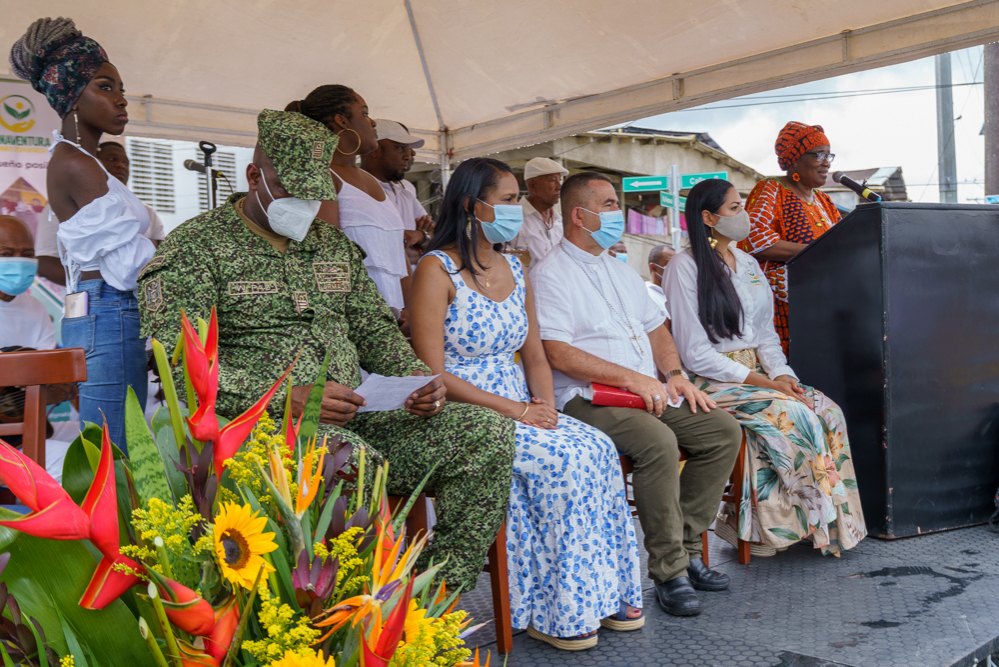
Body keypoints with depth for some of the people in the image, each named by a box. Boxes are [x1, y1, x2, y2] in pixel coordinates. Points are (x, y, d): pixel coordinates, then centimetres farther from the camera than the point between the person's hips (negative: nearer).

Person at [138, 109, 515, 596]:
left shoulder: (336, 245, 22)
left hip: (354, 421, 6)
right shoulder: (196, 246, 1)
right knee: (350, 456, -39)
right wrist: (286, 397, -23)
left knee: (488, 432, -12)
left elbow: (376, 331, 24)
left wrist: (420, 380, 2)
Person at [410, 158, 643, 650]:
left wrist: (544, 403, -5)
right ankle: (550, 612, -11)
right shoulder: (437, 270, -9)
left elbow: (535, 355, 16)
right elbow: (433, 375, -15)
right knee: (563, 461, -25)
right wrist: (513, 409, -18)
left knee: (599, 449, -16)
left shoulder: (514, 269, 14)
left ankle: (603, 592, -4)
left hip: (522, 409, 7)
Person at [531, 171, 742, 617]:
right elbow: (559, 354, -16)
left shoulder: (620, 270, 23)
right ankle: (669, 572, -19)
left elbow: (655, 326, 26)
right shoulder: (549, 275, -5)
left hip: (648, 391, 8)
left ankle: (686, 549, 0)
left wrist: (673, 374, 6)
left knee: (724, 430, -7)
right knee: (658, 442, -32)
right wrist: (632, 378, -18)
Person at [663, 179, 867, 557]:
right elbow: (695, 354, -14)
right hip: (711, 382, -7)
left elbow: (766, 333, 17)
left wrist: (781, 374, -4)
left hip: (758, 373, 7)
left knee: (829, 412, -15)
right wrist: (764, 382, -17)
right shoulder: (685, 268, -8)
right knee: (791, 414, -27)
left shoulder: (749, 264, 16)